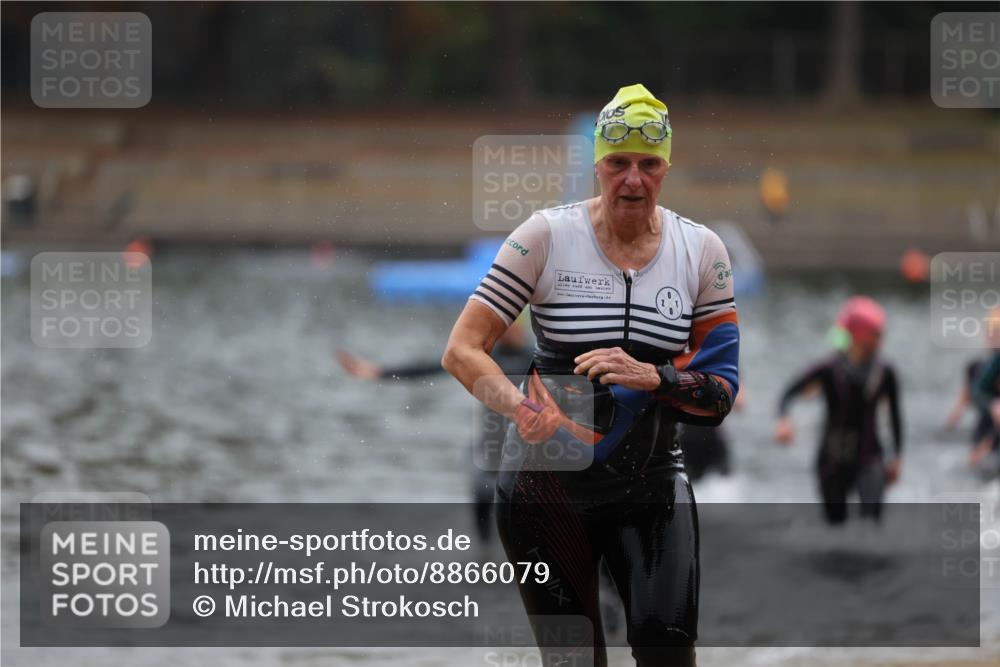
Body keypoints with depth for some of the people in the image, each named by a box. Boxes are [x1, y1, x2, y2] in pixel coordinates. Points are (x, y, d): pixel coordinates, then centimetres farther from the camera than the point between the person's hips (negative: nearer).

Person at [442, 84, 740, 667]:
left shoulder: (701, 251, 0)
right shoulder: (548, 236, -6)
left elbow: (721, 390, 0)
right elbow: (463, 350, -9)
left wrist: (651, 377, -21)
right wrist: (523, 408, -29)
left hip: (651, 486, 1)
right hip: (547, 482, -1)